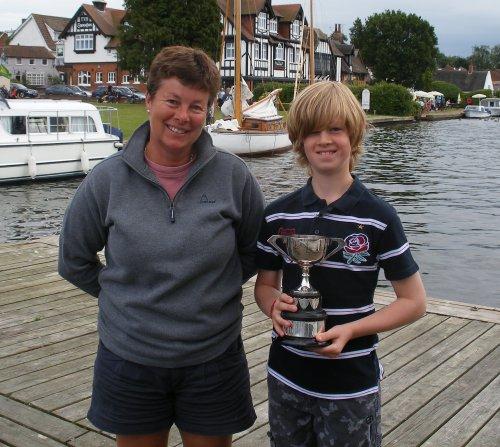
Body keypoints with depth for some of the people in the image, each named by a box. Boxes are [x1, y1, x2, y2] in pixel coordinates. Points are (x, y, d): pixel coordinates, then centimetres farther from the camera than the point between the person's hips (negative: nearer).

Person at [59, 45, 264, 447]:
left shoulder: (233, 175, -8)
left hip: (215, 359, 0)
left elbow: (254, 251, 6)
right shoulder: (108, 179, -7)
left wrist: (215, 291, 4)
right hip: (129, 359, 1)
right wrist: (126, 295, 6)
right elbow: (74, 261, 6)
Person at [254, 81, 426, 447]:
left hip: (352, 386, -3)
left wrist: (350, 330, -19)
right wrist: (274, 306, -14)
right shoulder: (278, 215, -2)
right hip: (286, 378, 3)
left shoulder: (378, 218, -11)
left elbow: (414, 302, -6)